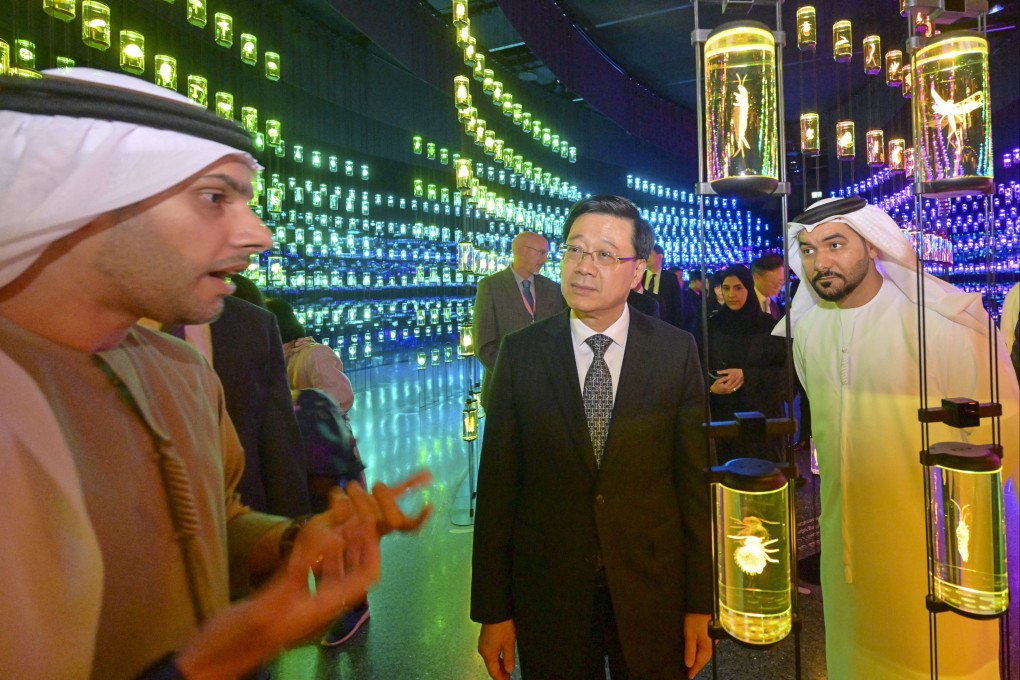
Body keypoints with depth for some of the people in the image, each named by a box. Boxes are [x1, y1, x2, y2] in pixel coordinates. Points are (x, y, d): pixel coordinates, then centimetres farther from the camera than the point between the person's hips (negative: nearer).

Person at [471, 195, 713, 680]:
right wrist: (493, 611, -3)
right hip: (548, 597, 0)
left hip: (653, 592, 0)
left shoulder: (676, 352, -6)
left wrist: (700, 604, -1)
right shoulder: (520, 353, -7)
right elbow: (497, 485, -6)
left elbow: (694, 480, -3)